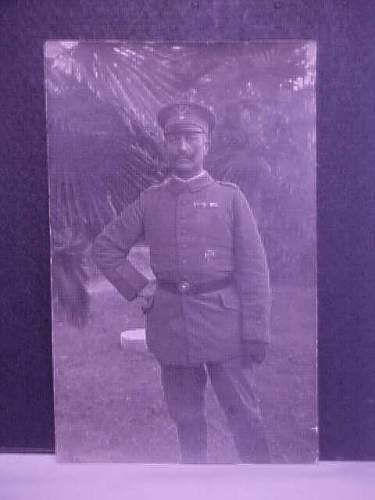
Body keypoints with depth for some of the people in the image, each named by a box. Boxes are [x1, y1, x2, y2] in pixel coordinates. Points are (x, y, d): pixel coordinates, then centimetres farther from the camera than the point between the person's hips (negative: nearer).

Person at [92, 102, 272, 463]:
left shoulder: (230, 197, 1)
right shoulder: (150, 201, 7)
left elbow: (254, 269, -2)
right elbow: (105, 248, 15)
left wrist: (256, 333, -7)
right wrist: (138, 287, 3)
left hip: (223, 323, -2)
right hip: (171, 324, 2)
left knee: (244, 414, 5)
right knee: (186, 418, 14)